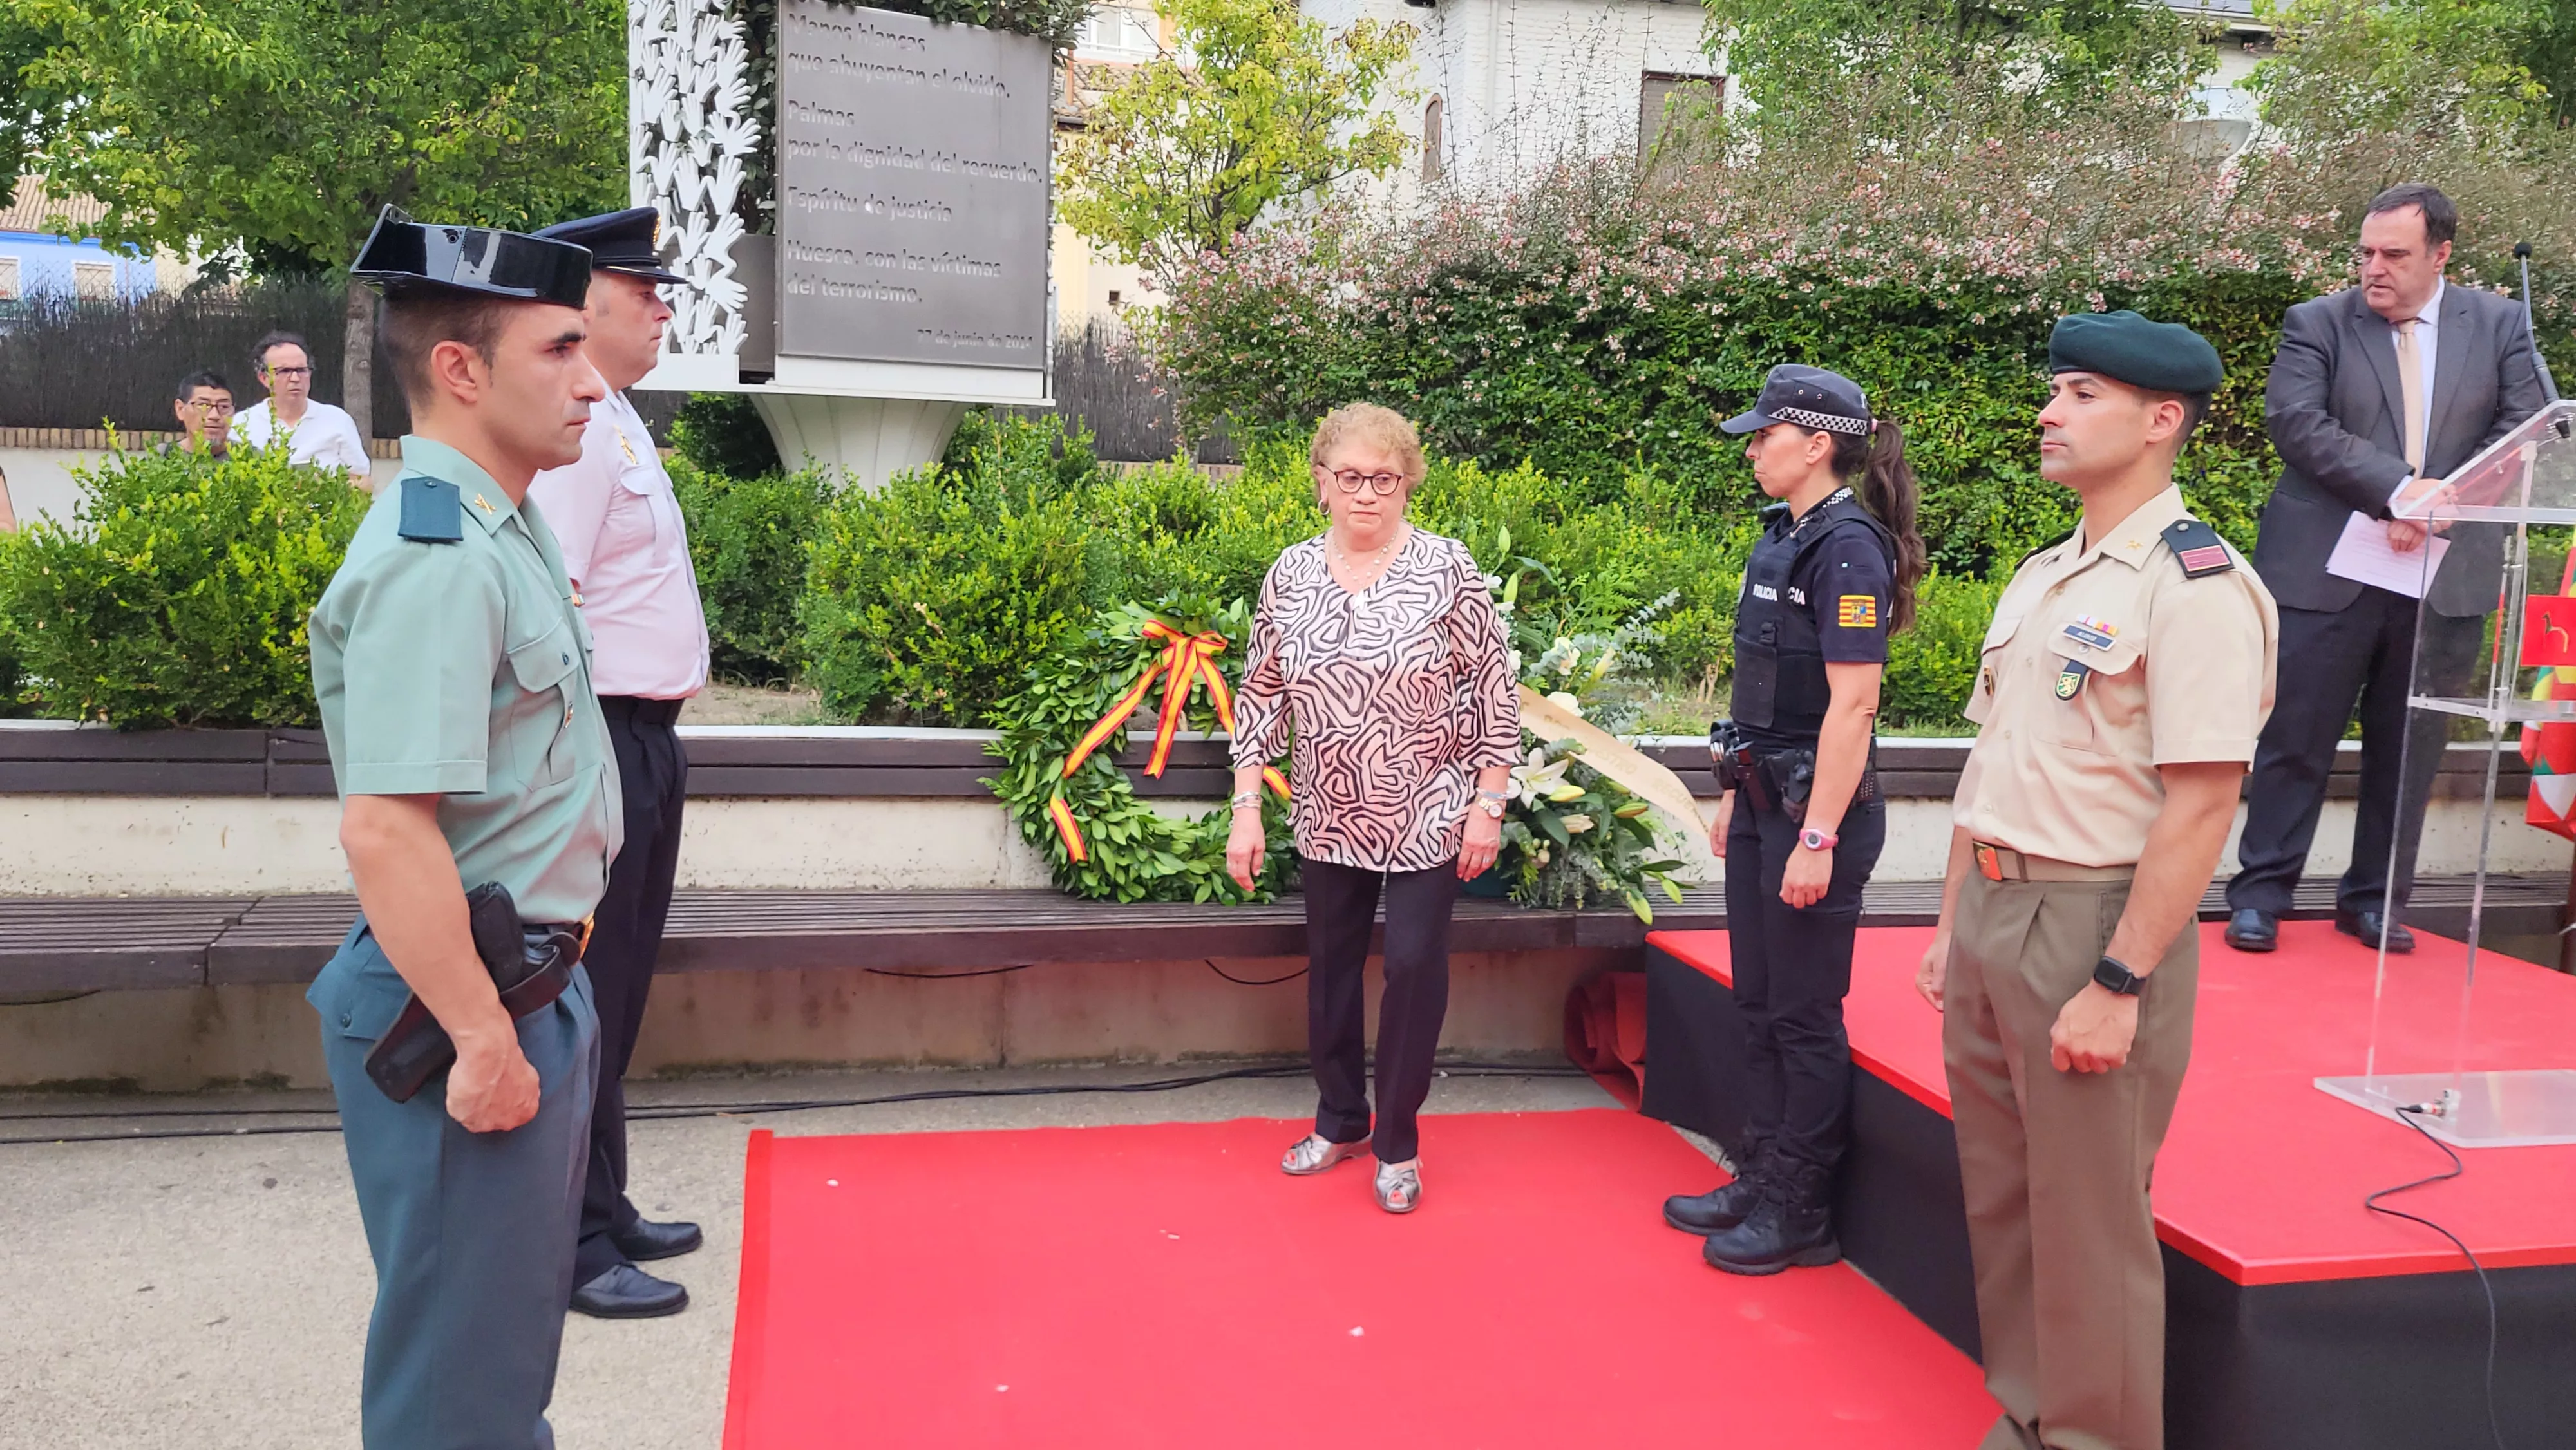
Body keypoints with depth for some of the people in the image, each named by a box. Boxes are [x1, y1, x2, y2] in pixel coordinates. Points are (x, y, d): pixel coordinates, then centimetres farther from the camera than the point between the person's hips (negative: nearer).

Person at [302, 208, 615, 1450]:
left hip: (532, 977, 10)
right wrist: (481, 1039, -25)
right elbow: (384, 829, -29)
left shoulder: (501, 529, 10)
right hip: (466, 993, -10)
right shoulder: (436, 557, -22)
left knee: (515, 1318, 25)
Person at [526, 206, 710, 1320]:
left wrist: (650, 752, 20)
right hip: (603, 738, -10)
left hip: (644, 739, 10)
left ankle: (604, 1215, 30)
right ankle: (573, 1250, 10)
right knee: (588, 999, -2)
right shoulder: (574, 429, -15)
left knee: (616, 995, 17)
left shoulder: (615, 424, 17)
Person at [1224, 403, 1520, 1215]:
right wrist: (1246, 808, 0)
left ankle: (1397, 1142, 18)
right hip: (1328, 820, 3)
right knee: (1331, 965, 14)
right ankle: (1340, 1120, 34)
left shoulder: (1446, 568, -9)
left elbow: (1494, 693, -7)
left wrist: (1488, 806, -9)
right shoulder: (1290, 575, 0)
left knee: (1415, 965, -1)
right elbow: (1260, 695, 4)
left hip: (1428, 817, -3)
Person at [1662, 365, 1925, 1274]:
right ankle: (1761, 1180, 30)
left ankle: (1798, 1214, 17)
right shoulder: (1785, 535, 11)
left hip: (1813, 808, -9)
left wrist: (1818, 838, -22)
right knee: (1758, 1004, 17)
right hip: (1763, 802, 9)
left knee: (1803, 1018, 3)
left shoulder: (1849, 546, -16)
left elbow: (1852, 703, -21)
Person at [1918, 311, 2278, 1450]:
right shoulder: (2041, 574, 13)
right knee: (2000, 1200, 17)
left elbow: (2202, 804, -19)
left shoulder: (2196, 585, -13)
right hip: (1990, 909, 8)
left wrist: (2119, 984, -20)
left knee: (2088, 1226, 4)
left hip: (2095, 920, -8)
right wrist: (1952, 925, 15)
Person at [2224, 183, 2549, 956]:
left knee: (2410, 745, 9)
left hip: (2447, 574, 3)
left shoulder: (2500, 325, 8)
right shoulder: (2317, 323, 1)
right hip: (2326, 572, -2)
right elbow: (2297, 422, -12)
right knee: (2295, 738, 1)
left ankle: (2375, 897, 21)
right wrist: (2397, 489, -22)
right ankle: (2261, 892, 10)